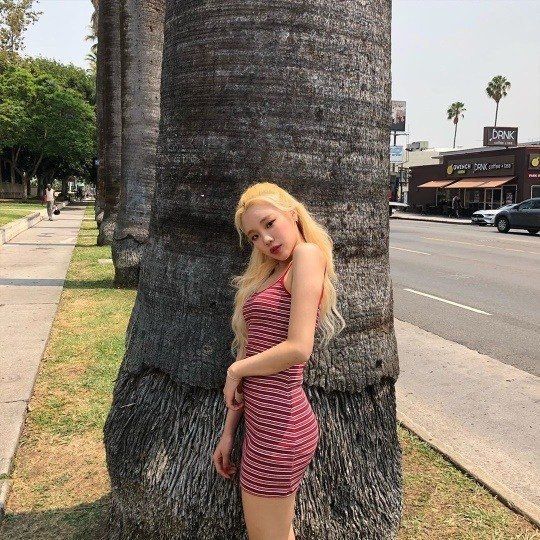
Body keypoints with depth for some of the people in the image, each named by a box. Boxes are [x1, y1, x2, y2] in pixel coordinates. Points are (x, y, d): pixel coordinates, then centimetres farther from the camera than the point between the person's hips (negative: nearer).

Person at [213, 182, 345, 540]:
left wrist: (236, 370, -6)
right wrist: (229, 432, 12)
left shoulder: (308, 253, -11)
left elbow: (298, 348, -21)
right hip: (271, 423, 8)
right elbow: (253, 352, 13)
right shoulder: (270, 273, 15)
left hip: (278, 427, -8)